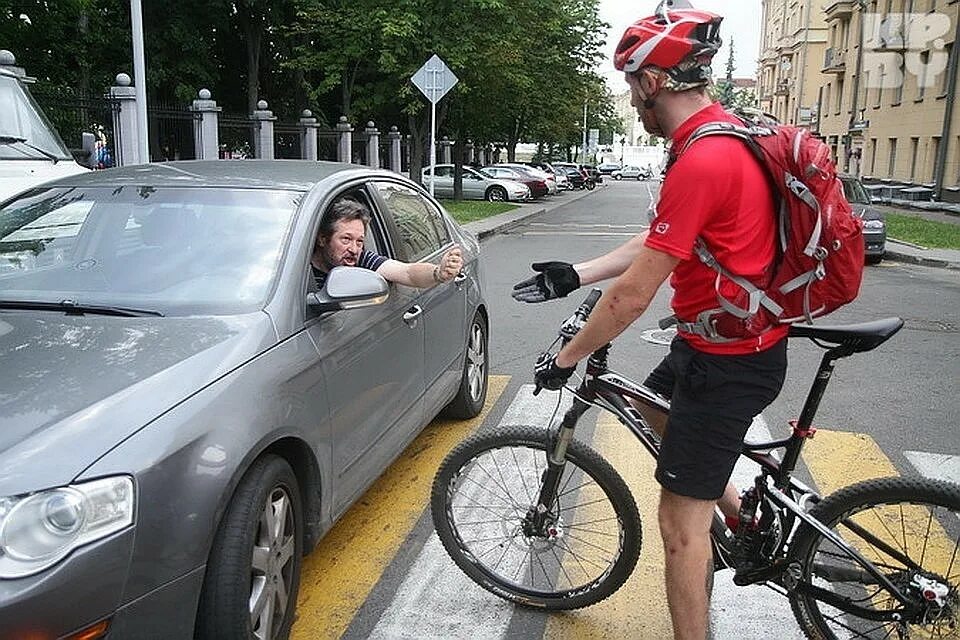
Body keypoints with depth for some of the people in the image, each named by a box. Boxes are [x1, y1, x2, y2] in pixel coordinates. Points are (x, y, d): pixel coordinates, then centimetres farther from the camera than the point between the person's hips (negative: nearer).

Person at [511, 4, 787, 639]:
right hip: (734, 339, 10)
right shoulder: (726, 133, 5)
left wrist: (565, 358, -10)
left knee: (680, 520, 1)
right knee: (653, 406, 32)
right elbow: (657, 243, 12)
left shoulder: (700, 162, -27)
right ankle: (747, 519, 38)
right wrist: (574, 274, 12)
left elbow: (633, 294, -24)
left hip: (727, 360, -10)